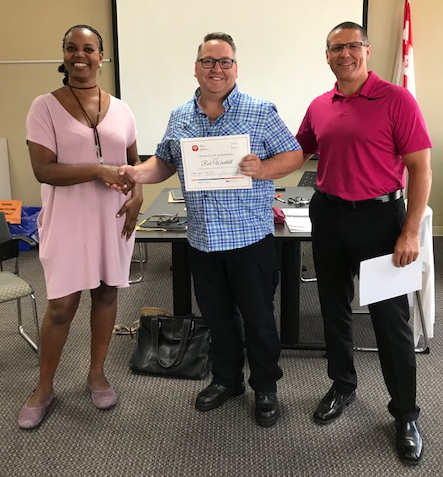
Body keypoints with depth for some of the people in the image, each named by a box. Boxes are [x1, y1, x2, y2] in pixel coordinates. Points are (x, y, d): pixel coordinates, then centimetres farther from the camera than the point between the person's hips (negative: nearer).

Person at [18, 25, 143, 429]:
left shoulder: (120, 110, 6)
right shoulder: (45, 107, -5)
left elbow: (135, 161, 13)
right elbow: (43, 170, -13)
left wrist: (137, 195, -5)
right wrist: (98, 171, -22)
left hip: (113, 218, 4)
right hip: (68, 220, -3)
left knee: (107, 293, 11)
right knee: (62, 305, 1)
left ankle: (97, 374, 30)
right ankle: (44, 388, 22)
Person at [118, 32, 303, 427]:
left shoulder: (260, 112, -4)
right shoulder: (179, 118, 9)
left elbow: (294, 156, -4)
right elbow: (165, 162, 15)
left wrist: (260, 169, -22)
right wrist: (138, 173, -5)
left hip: (250, 235, -4)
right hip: (202, 239, 5)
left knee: (258, 316, 8)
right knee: (216, 314, 17)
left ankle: (266, 386, 28)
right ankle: (226, 379, 37)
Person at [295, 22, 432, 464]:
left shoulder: (395, 100, -9)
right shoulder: (319, 106, 7)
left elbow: (420, 168, -11)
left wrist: (410, 232, -16)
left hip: (378, 217, -5)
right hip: (328, 215, 6)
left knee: (390, 319, 1)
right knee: (334, 307, 16)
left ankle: (405, 415, 19)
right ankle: (342, 386, 37)